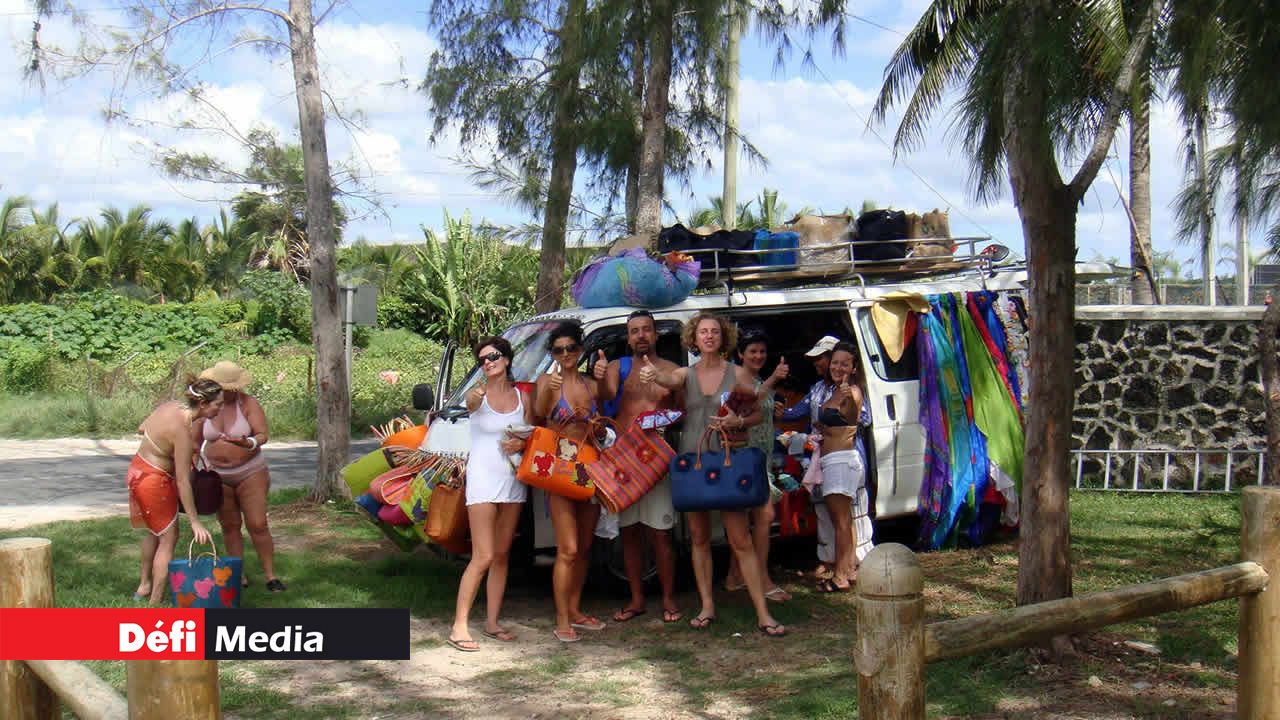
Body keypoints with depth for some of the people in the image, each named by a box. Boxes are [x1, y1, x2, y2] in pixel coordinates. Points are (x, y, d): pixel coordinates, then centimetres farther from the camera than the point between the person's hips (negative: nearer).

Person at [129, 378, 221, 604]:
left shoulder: (170, 406, -6)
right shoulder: (182, 431, -29)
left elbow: (141, 428, 13)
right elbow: (182, 481, -26)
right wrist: (195, 522, -21)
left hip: (138, 470, 9)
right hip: (153, 481, -9)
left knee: (155, 531, 27)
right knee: (168, 539, 3)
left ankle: (144, 586, 40)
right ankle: (155, 602, 5)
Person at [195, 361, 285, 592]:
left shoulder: (248, 403, -11)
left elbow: (263, 434, -19)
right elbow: (196, 440, 8)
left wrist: (249, 443, -40)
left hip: (249, 472, -3)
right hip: (218, 476, 3)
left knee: (258, 524, -7)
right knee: (229, 526, 8)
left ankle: (270, 575, 1)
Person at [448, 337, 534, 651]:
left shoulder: (522, 397, 5)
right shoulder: (478, 395, -8)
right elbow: (470, 402, -33)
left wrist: (522, 444, -10)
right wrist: (475, 396, -56)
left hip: (514, 480, 5)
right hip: (483, 479, -5)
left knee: (502, 556, 10)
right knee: (483, 558, -10)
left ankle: (492, 622, 19)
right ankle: (459, 626, -5)